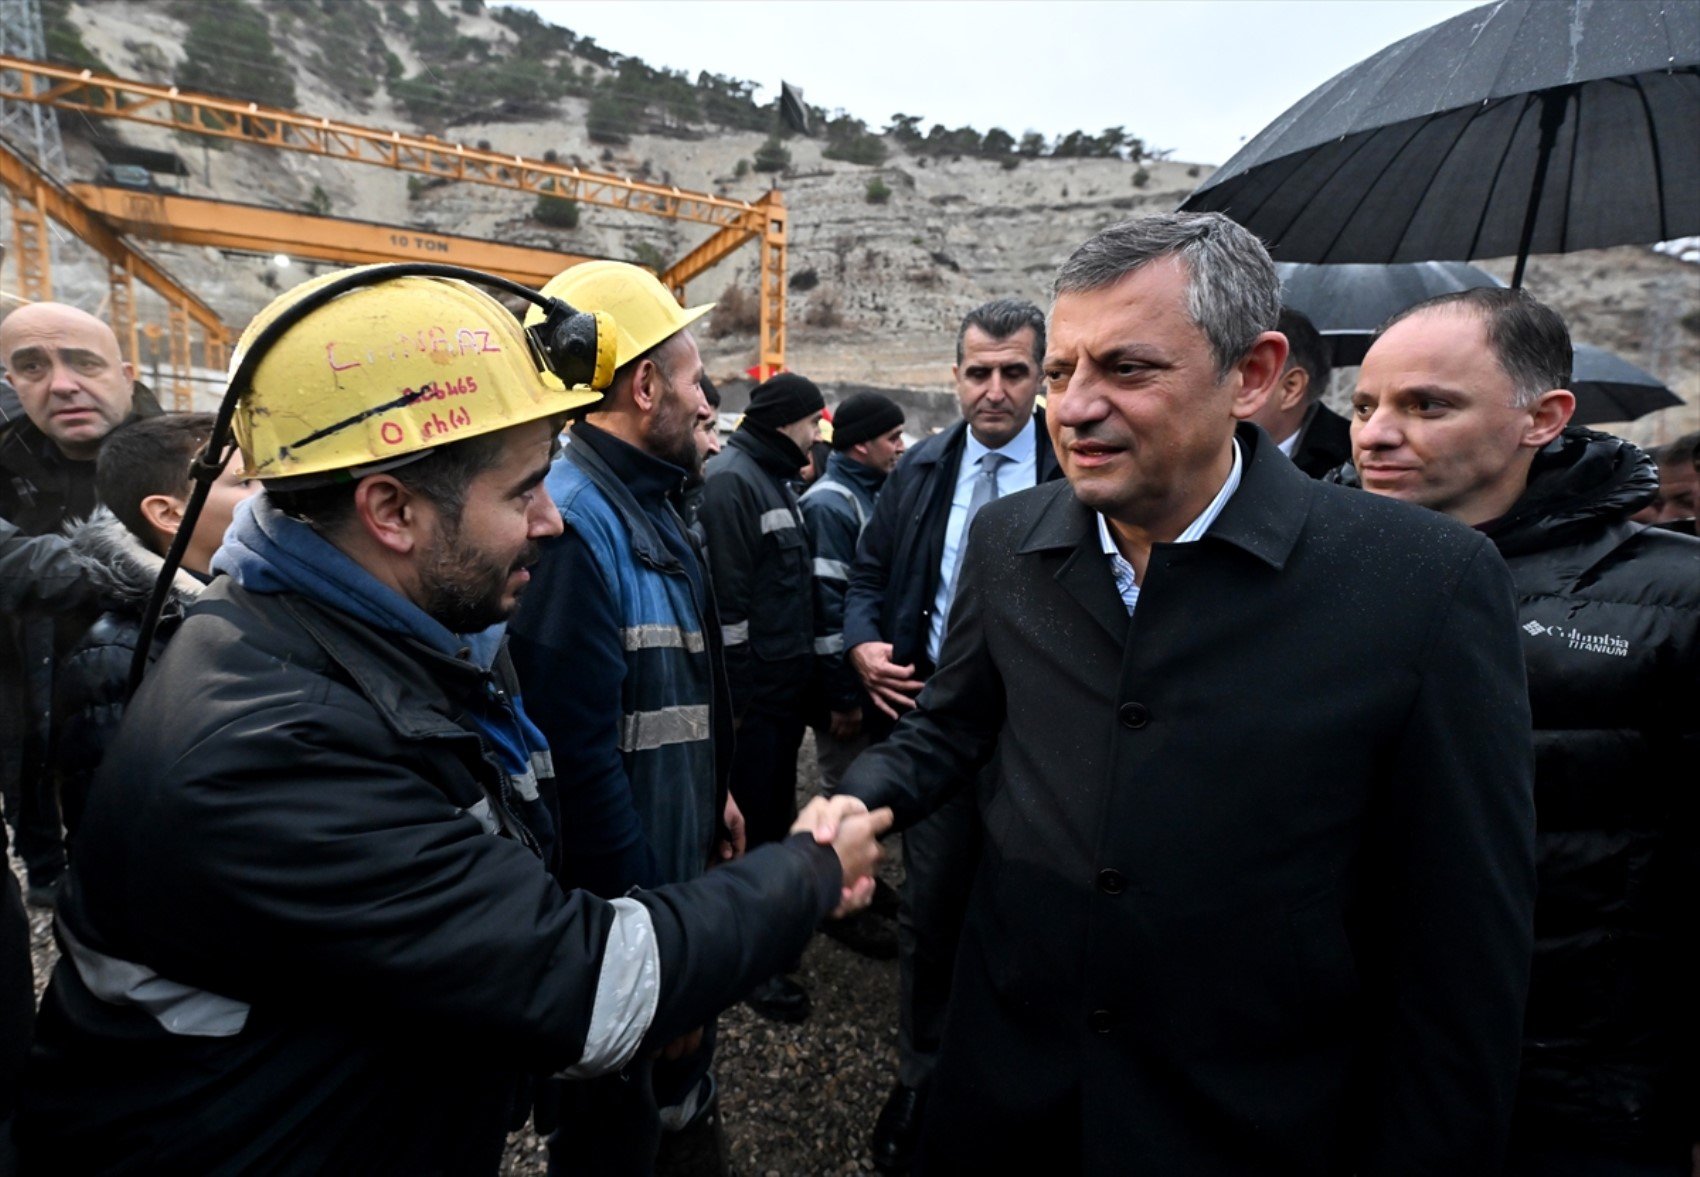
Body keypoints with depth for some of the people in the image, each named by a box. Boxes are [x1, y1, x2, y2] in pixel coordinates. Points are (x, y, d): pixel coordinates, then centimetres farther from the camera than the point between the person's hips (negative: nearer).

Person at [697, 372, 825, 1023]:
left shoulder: (778, 479, 15)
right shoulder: (731, 480, -15)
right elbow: (727, 595, -21)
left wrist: (805, 671, 18)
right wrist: (735, 694, -20)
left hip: (787, 682, 9)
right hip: (754, 690, -9)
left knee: (777, 809, 19)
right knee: (750, 819, 3)